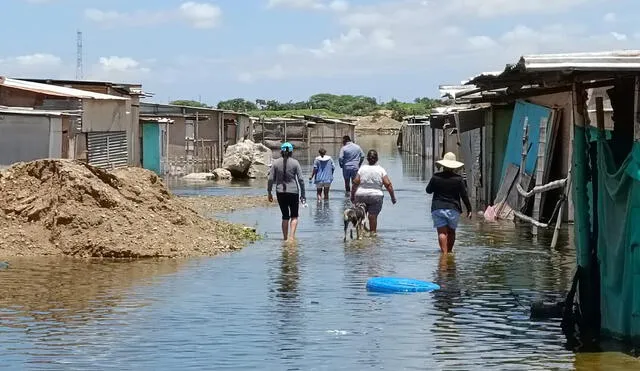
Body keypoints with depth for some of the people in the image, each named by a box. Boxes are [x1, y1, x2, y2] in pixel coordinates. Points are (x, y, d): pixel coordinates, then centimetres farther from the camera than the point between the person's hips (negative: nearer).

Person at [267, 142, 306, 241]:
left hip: (280, 192, 2)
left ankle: (285, 237, 16)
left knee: (285, 216, 15)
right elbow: (300, 179, -5)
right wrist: (302, 195, 1)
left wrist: (269, 192, 9)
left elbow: (271, 179, 0)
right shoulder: (295, 163, -3)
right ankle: (292, 236, -7)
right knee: (294, 216, 10)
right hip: (293, 192, -2)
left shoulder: (276, 162, 1)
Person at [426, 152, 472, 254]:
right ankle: (449, 251, 24)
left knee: (442, 232, -5)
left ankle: (444, 252, -17)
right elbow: (464, 195, -1)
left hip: (438, 208, -1)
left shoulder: (436, 177, -2)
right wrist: (469, 209, 6)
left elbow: (428, 190, 11)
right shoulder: (458, 179, -3)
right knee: (451, 231, 16)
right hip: (453, 209, 1)